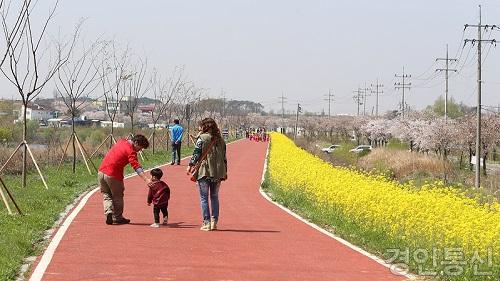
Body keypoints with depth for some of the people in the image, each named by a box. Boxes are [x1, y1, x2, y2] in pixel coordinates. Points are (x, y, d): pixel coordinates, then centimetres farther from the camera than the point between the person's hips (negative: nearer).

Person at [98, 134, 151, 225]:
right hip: (113, 175, -7)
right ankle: (117, 217, 21)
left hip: (101, 172, 7)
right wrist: (146, 179, -35)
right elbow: (136, 167, -26)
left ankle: (108, 212, -1)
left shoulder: (121, 142, 11)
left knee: (106, 195, 18)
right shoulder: (131, 151, -13)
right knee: (117, 197, 12)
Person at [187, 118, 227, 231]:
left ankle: (206, 223, -1)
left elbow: (196, 154, -10)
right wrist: (225, 171, 18)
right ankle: (214, 222, 10)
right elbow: (224, 157, 12)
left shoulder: (202, 138, -6)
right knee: (214, 197, 14)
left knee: (204, 198, 2)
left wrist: (191, 165, -1)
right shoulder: (220, 139, 9)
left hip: (204, 171, -5)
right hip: (218, 172, 5)